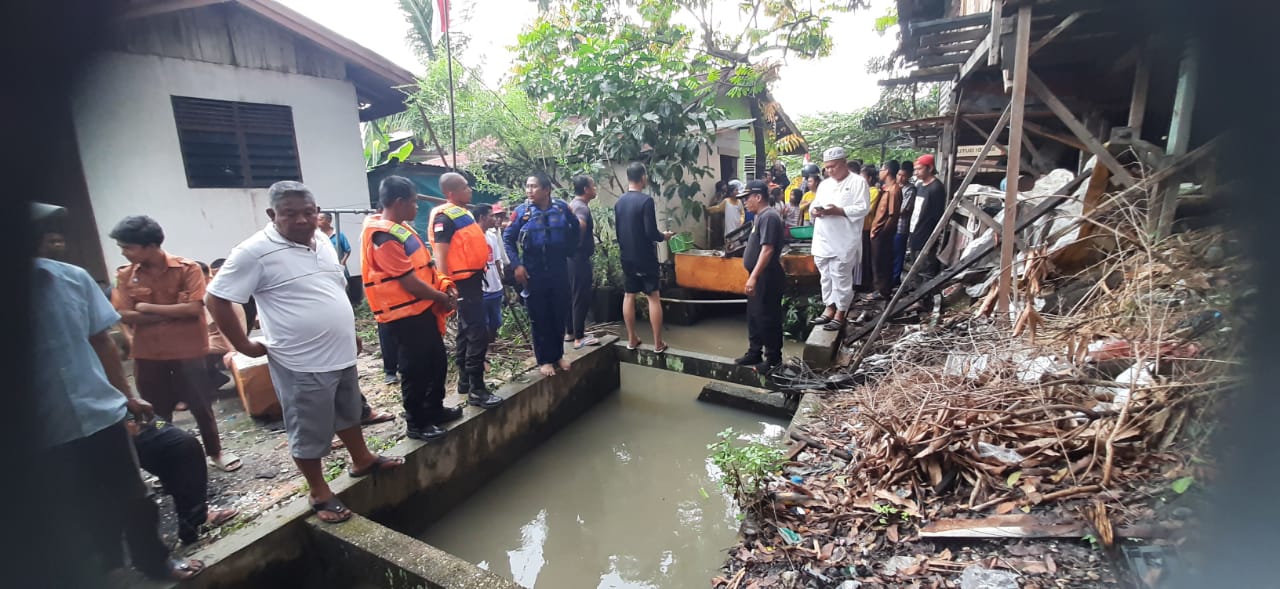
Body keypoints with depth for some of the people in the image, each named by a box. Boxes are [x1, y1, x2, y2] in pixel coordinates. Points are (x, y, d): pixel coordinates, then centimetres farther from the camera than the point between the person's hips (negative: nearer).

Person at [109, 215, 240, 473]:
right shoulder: (125, 275, 0)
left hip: (188, 351, -3)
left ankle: (216, 453, 28)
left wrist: (148, 308, -11)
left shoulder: (187, 268, -10)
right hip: (147, 355, 3)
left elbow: (193, 308, -19)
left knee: (201, 406, 9)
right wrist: (173, 312, -14)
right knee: (156, 412, 14)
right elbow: (125, 316, -7)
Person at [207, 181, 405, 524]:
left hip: (342, 354, 7)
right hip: (302, 364, -7)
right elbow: (215, 299, -12)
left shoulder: (322, 241, 6)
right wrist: (245, 346, -10)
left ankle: (362, 460, 45)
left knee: (349, 413, 25)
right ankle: (319, 493, 26)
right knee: (310, 433, 9)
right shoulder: (255, 252, -16)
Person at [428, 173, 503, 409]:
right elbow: (440, 257, -21)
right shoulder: (444, 217, -15)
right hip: (463, 282, -10)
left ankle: (465, 381, 26)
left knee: (466, 332, 15)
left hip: (473, 278, 10)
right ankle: (476, 390, -5)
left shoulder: (463, 212, 14)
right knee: (478, 333, -10)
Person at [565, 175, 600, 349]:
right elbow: (581, 224, -39)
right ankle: (579, 338, 2)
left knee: (572, 296, 16)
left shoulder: (573, 204, 14)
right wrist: (580, 243, -27)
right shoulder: (582, 207, -17)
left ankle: (569, 332, 25)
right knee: (582, 298, -4)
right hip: (580, 258, -10)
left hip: (571, 257, 10)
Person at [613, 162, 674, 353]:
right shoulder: (646, 200, -17)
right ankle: (658, 343, 3)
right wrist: (663, 236, 0)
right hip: (645, 257, -6)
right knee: (654, 297, 0)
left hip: (626, 257, 6)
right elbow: (651, 233, -20)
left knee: (629, 296, 11)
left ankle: (631, 339, 18)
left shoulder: (619, 202, 5)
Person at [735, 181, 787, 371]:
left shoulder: (769, 216, -18)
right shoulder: (761, 215, 14)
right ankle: (754, 352, 29)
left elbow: (767, 249, -25)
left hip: (766, 277, -10)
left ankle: (773, 358, 12)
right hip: (759, 276, 10)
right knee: (754, 316, 17)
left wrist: (753, 277, -28)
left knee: (768, 318, 0)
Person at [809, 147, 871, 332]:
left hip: (844, 241, -6)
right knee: (825, 276, 12)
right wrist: (815, 210, -6)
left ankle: (840, 314, 8)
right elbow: (814, 205, 18)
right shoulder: (824, 184, 16)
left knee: (841, 277, -1)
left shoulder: (858, 182, -4)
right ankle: (829, 308, 23)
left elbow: (863, 208, -12)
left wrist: (837, 211, -22)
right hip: (823, 240, 7)